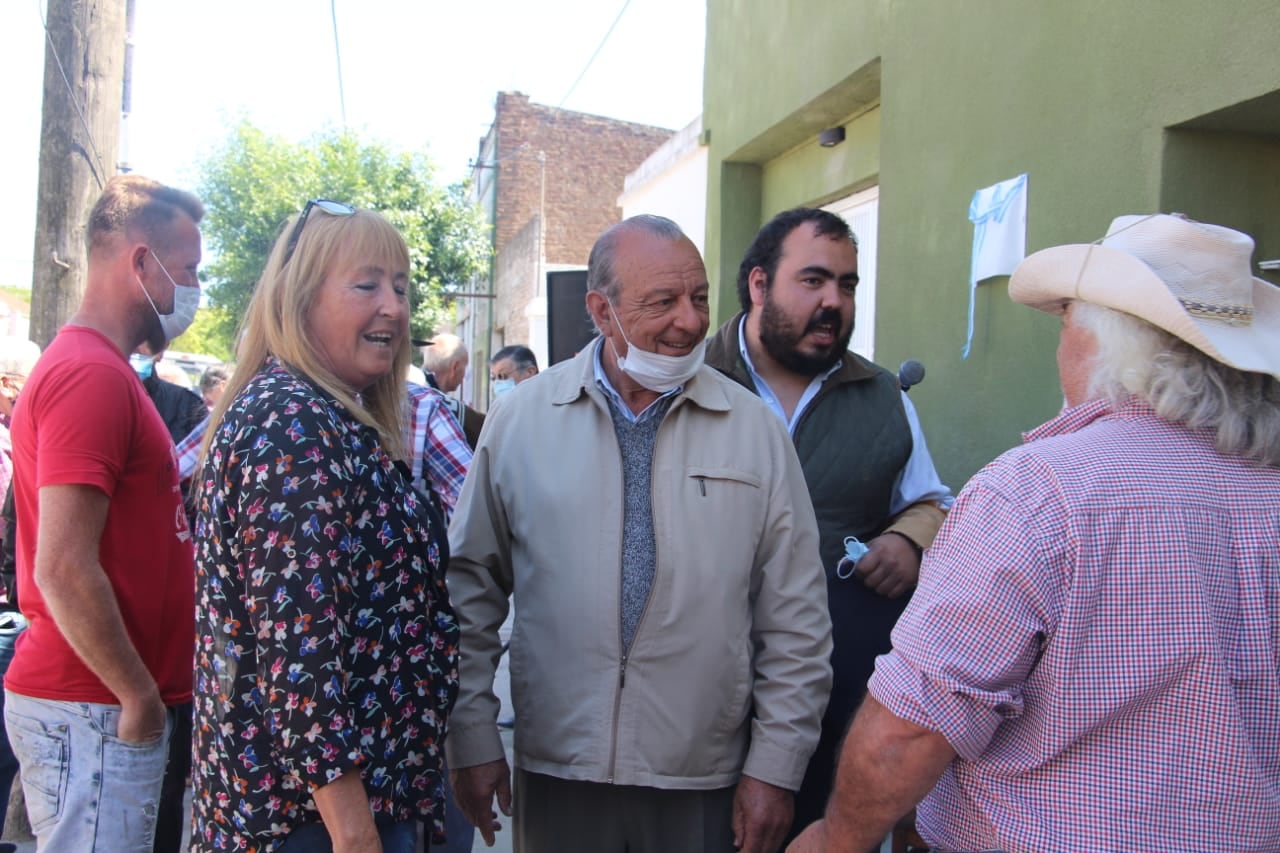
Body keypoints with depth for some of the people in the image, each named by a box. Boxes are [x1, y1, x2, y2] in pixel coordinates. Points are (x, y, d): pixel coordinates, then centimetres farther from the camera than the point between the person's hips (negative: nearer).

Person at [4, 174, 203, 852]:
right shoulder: (93, 375, -16)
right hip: (92, 711, -9)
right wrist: (141, 696, -14)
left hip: (104, 701, 9)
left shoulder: (87, 367, 14)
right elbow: (63, 569, -23)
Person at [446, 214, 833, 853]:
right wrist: (473, 740, 3)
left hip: (707, 779, 0)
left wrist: (775, 767, -1)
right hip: (555, 774, 1)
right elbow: (470, 588, 3)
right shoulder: (518, 422, -2)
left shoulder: (756, 431, -2)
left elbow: (795, 619, 0)